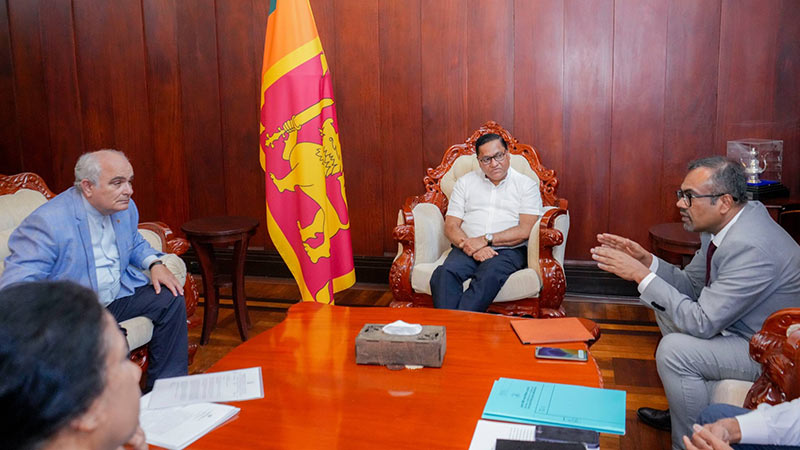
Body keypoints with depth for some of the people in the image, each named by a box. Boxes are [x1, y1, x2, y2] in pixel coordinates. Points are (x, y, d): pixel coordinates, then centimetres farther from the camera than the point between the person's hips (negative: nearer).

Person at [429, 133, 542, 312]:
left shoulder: (527, 185, 10)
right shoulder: (465, 182, 18)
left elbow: (525, 230, -3)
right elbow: (451, 226, 9)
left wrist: (486, 239, -12)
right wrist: (472, 246, -11)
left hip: (509, 250, -2)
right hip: (467, 249, 2)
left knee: (489, 276, -37)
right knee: (444, 273, -31)